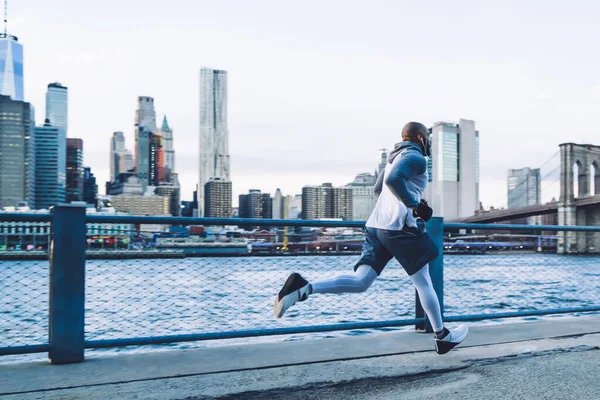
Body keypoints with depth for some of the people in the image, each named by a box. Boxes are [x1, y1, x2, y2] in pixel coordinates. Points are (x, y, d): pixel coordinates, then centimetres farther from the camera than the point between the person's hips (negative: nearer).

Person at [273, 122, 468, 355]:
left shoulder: (395, 157, 25)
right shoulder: (416, 158, -4)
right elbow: (393, 180, -23)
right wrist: (415, 205, -17)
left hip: (375, 225, 8)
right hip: (399, 228, -8)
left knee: (360, 282, -3)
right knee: (424, 283, 7)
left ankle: (302, 288, -22)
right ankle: (442, 337, 19)